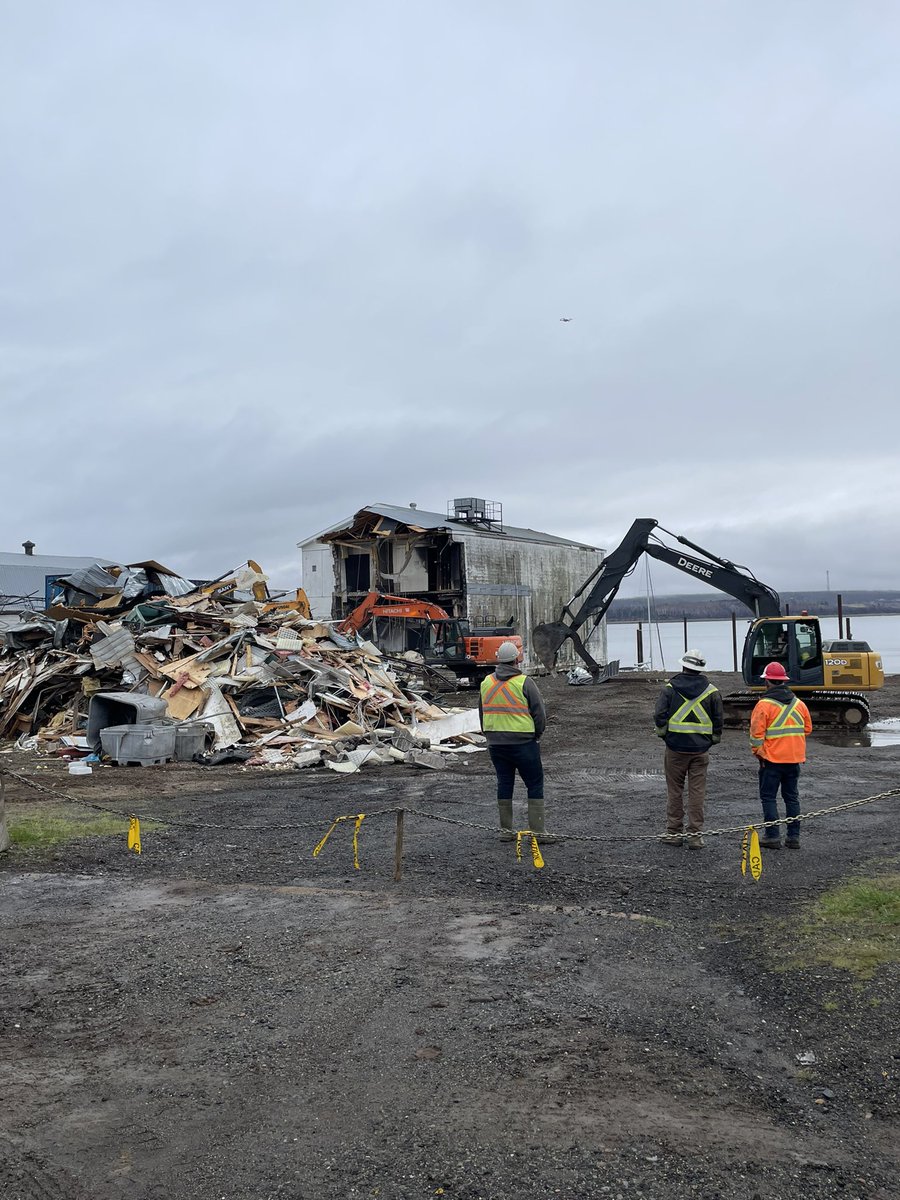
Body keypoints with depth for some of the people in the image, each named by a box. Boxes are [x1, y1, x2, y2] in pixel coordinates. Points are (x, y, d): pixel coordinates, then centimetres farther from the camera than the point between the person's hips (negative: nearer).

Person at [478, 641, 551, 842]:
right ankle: (537, 830, 3)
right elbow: (539, 711, -8)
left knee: (504, 783, 13)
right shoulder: (524, 682, -11)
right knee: (535, 784, 3)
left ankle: (506, 829, 17)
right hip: (523, 741, -5)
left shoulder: (486, 683, 6)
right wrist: (538, 733, 8)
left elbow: (482, 713, 15)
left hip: (495, 743, 5)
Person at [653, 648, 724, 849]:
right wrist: (714, 739, 17)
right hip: (701, 749, 1)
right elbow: (719, 719, 5)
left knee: (674, 790, 9)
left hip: (675, 747, -1)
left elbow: (659, 715, -7)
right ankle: (695, 835, 6)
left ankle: (674, 832, 14)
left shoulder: (670, 689, -4)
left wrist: (663, 733, 10)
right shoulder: (711, 691, 2)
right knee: (697, 792, 5)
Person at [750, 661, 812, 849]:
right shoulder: (799, 704, 5)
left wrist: (757, 753, -2)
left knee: (768, 797, 4)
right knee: (792, 797, 13)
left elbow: (757, 733, -14)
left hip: (771, 759, -5)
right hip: (794, 758, 5)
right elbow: (807, 729, 13)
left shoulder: (764, 705, -13)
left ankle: (772, 836, 2)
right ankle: (793, 837, 15)